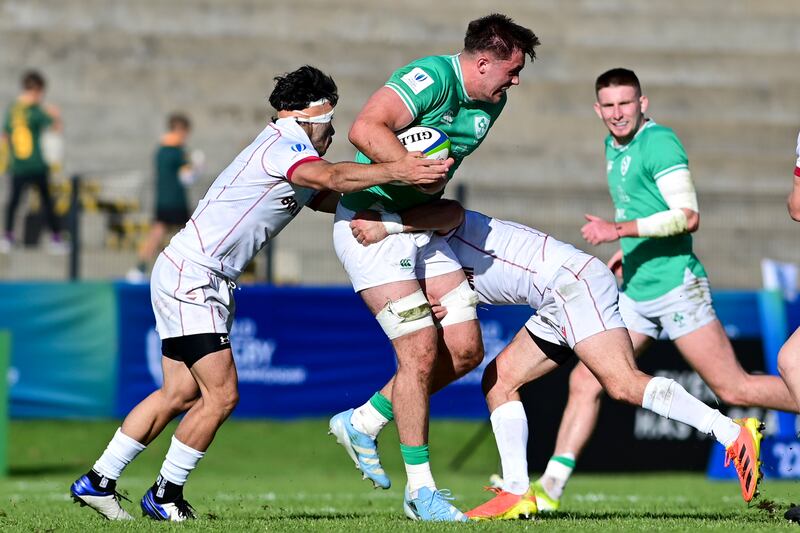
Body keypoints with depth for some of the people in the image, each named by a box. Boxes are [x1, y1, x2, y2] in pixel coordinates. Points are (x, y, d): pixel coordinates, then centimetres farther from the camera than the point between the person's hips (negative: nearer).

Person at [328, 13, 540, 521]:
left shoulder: (490, 104, 7)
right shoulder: (432, 78, -21)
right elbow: (365, 129, -33)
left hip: (422, 226, 9)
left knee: (465, 350, 3)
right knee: (420, 350, -13)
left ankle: (361, 423, 20)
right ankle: (421, 489, -2)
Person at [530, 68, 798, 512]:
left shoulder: (659, 142, -12)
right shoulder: (614, 147, 15)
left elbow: (688, 217, -20)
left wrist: (623, 230, -25)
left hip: (676, 285, -8)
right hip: (636, 292, 8)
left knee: (734, 389, -8)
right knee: (585, 382, 2)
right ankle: (550, 488, 4)